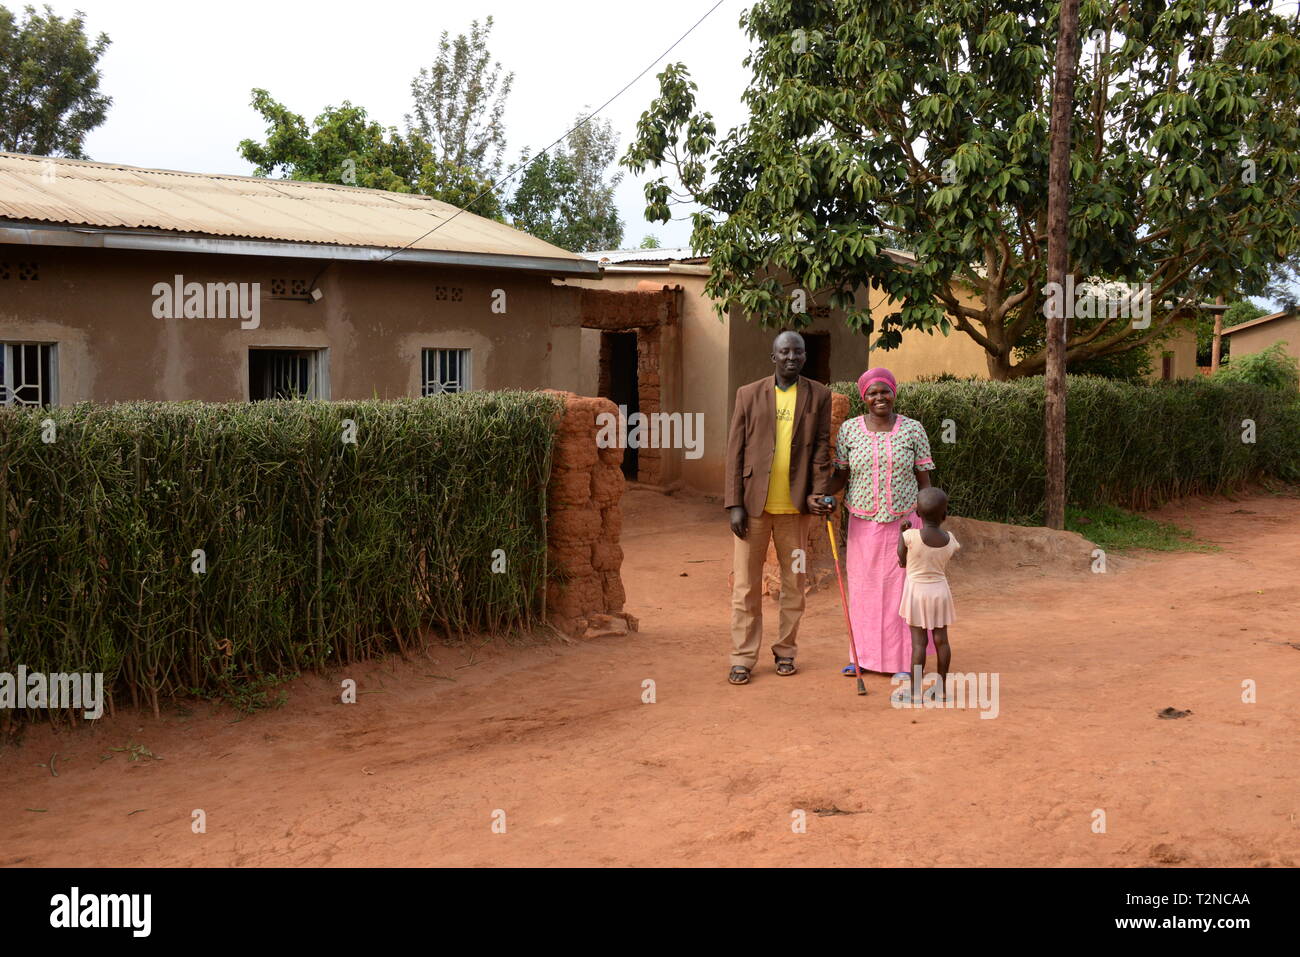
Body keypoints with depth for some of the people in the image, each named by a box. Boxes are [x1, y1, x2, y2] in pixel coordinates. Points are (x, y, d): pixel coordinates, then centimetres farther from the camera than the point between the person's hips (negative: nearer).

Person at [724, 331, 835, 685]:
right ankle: (743, 657, 8)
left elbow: (821, 448, 4)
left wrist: (817, 493, -10)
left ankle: (785, 650, 22)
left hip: (794, 506, 1)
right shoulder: (748, 394, 4)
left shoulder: (818, 396, 7)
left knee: (794, 582, 9)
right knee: (746, 583, 1)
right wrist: (734, 504, -5)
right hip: (753, 503, -1)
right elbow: (735, 452, 1)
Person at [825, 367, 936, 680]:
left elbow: (924, 479, 1)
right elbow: (842, 474, 6)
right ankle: (863, 656, 19)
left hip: (904, 522, -1)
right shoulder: (849, 429, 0)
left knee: (900, 588, 3)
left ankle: (902, 661, 12)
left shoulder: (913, 430, -3)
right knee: (863, 588, 7)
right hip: (863, 523, 1)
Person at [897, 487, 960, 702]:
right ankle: (942, 688, 17)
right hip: (940, 590, 3)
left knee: (918, 642, -1)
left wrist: (901, 532, 9)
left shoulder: (910, 536, -17)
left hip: (917, 591, -3)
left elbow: (902, 562, -2)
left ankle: (915, 692, 0)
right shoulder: (950, 540, -6)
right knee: (941, 639, 10)